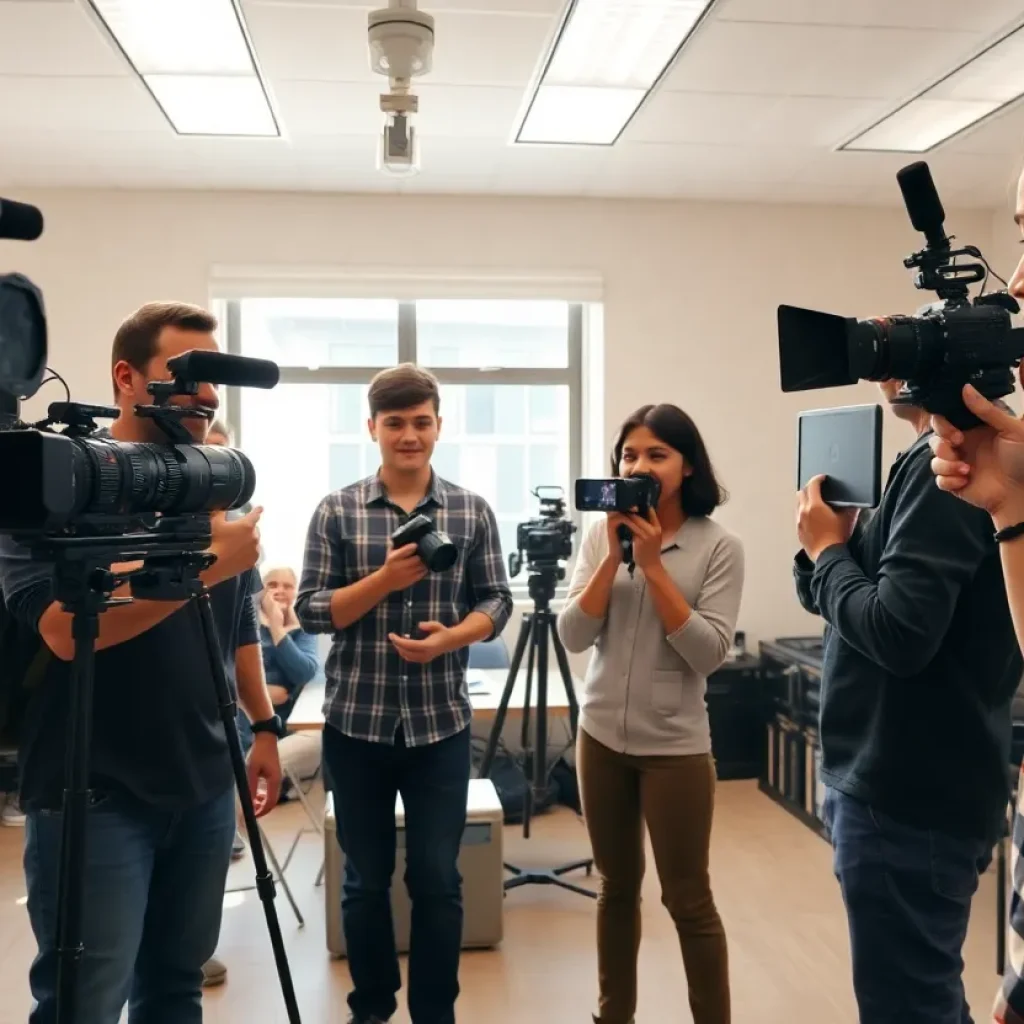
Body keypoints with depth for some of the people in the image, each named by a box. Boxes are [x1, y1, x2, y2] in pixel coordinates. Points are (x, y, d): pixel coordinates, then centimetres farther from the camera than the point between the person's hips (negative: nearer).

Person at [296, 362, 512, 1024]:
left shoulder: (473, 512, 2)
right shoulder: (337, 511, -1)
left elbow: (497, 601, 2)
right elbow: (311, 610, -4)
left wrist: (449, 637, -17)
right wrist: (384, 579, -19)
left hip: (441, 724, 0)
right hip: (357, 723, 0)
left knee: (438, 880, 7)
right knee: (366, 880, 13)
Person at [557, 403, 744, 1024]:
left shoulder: (719, 547, -9)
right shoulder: (601, 536, 1)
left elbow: (709, 654, -17)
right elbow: (573, 637, -7)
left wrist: (654, 564, -20)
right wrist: (615, 556, -16)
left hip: (675, 745, -3)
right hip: (602, 736, 4)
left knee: (688, 900, 5)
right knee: (617, 886, 17)